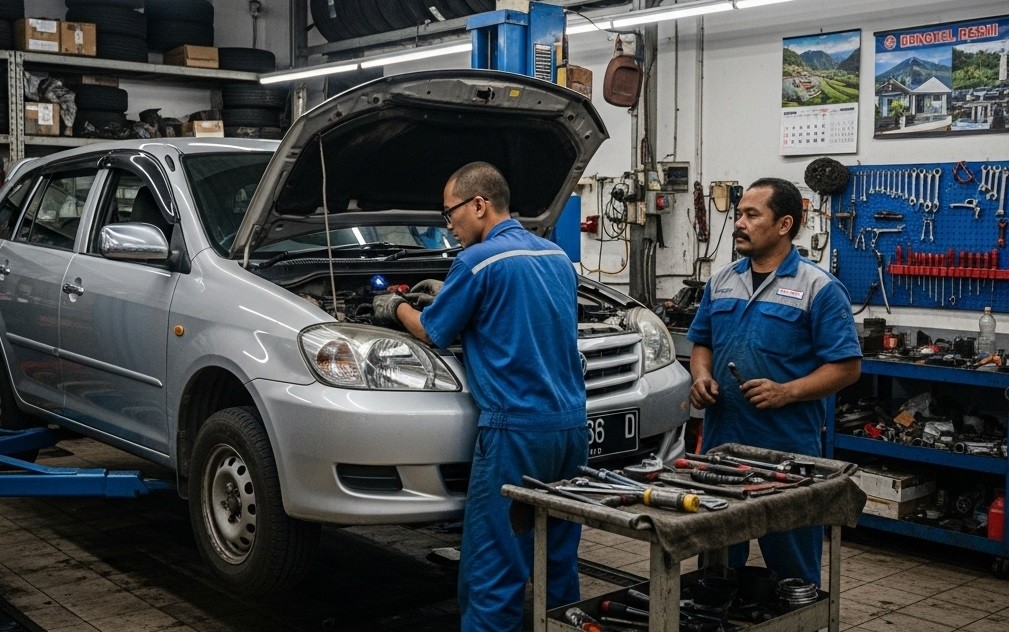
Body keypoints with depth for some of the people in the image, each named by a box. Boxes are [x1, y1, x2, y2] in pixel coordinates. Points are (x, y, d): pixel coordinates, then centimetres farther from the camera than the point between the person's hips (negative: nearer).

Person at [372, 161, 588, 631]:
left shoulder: (478, 261, -10)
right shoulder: (557, 257, 13)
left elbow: (432, 331, 0)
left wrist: (396, 307, 20)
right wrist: (450, 293, 30)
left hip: (516, 431, -8)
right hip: (572, 425, 8)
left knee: (492, 563, 0)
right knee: (558, 554, 16)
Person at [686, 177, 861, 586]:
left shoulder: (819, 288, -7)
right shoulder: (721, 282, 11)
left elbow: (847, 367, -9)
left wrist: (787, 392, -21)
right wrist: (701, 377, -2)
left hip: (788, 448, -5)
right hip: (720, 441, 5)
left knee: (792, 567, 6)